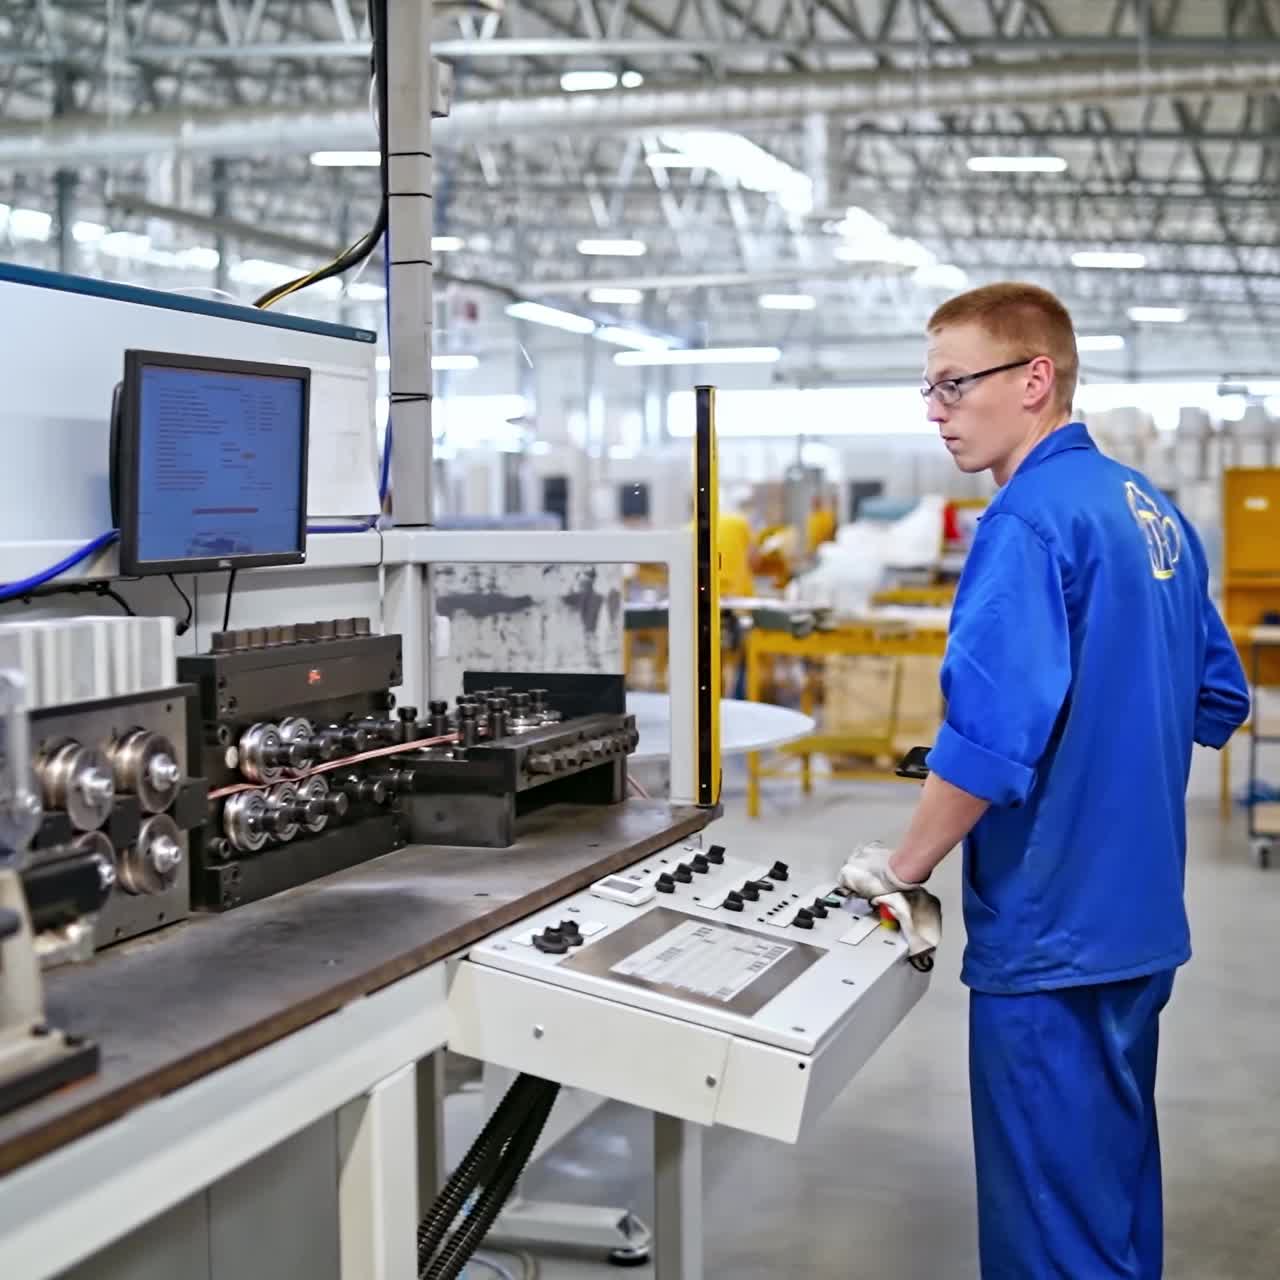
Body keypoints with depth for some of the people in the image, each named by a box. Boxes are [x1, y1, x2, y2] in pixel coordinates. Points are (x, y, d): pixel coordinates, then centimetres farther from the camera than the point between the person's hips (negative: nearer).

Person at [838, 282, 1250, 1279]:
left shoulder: (1029, 521, -19)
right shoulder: (1152, 509, 9)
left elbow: (991, 735, -27)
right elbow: (1218, 700, 16)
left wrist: (904, 866, -15)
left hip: (1052, 930, -9)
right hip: (1141, 917, 9)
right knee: (1118, 1174, 22)